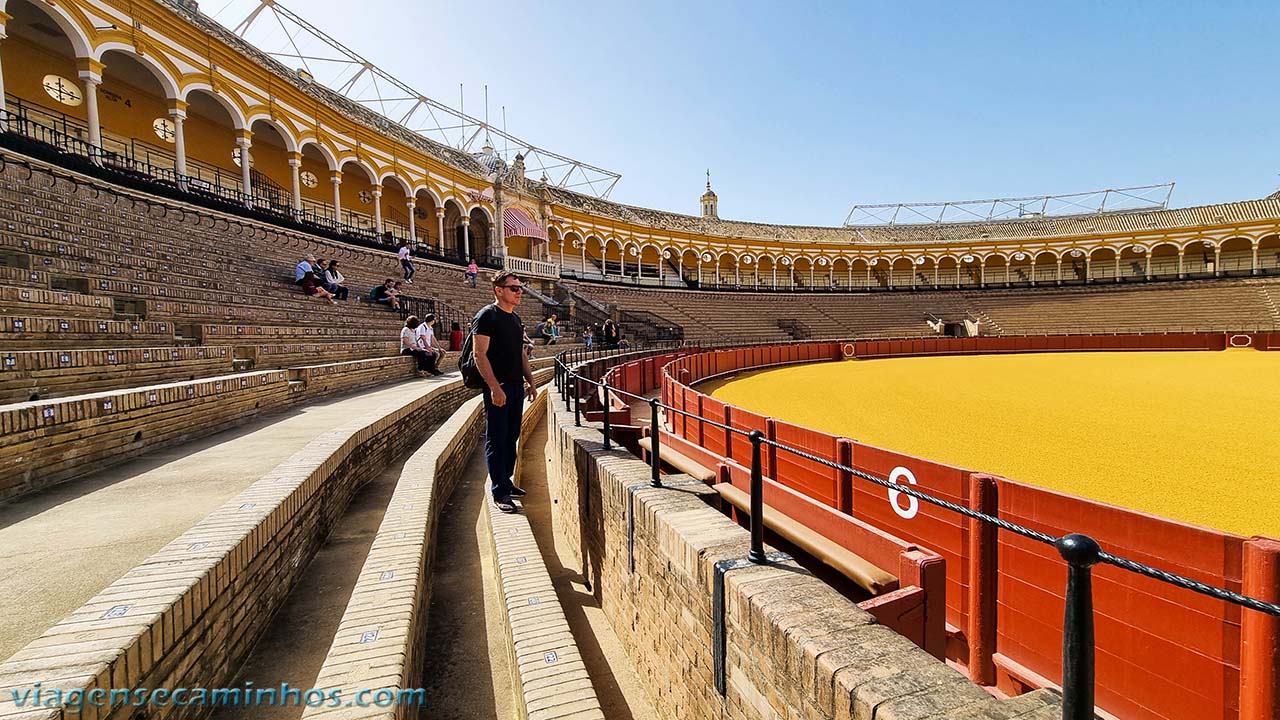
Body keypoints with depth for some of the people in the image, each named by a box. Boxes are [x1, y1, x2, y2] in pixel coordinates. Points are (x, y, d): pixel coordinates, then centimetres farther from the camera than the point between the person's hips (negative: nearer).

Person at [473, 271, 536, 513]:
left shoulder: (515, 319, 15)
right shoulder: (487, 316, -10)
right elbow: (480, 355, -16)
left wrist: (530, 381, 16)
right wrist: (495, 387, -22)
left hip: (516, 387, 8)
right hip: (498, 389, -8)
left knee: (511, 438, 14)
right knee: (496, 440, -1)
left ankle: (506, 482, 27)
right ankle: (499, 493, 6)